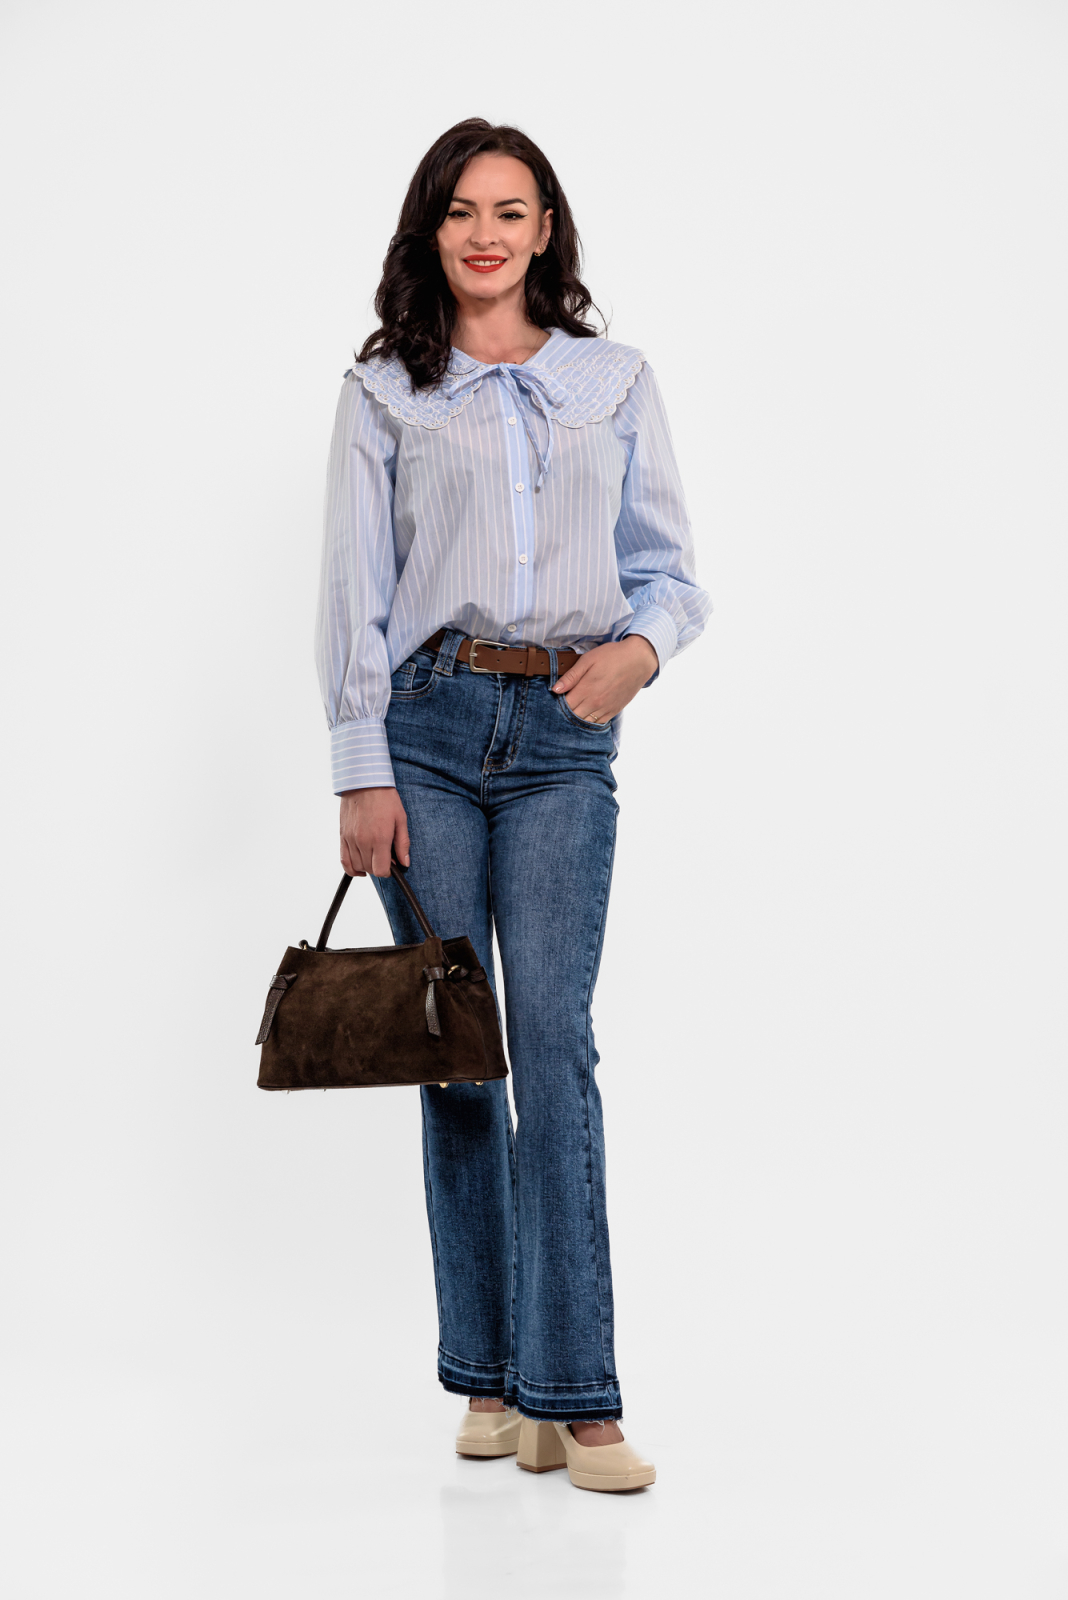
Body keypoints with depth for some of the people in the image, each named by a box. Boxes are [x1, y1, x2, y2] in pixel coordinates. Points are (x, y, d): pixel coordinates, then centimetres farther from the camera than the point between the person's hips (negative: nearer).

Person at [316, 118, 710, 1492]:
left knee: (553, 1048, -9)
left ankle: (570, 1397, -6)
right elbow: (356, 590, 4)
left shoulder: (618, 383, 12)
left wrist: (638, 646, -10)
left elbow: (669, 567, 12)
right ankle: (491, 1380, 13)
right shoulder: (384, 394, 9)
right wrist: (362, 770, -4)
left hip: (565, 737, 0)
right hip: (428, 723, 0)